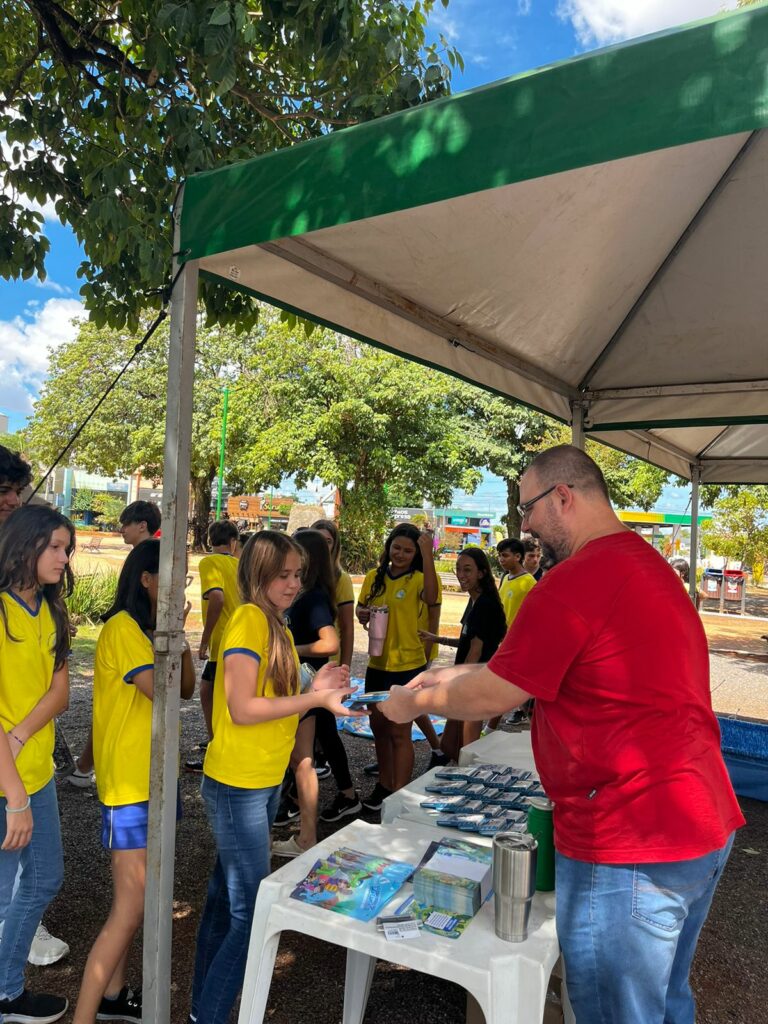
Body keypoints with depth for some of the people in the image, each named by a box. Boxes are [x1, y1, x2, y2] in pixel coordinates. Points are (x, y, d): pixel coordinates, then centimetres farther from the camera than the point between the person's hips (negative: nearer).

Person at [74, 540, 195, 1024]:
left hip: (152, 777, 9)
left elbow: (186, 687, 7)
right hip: (128, 783, -9)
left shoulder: (151, 629, 10)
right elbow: (160, 691, -27)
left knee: (138, 897, 19)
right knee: (131, 908, -6)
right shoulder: (122, 628, -18)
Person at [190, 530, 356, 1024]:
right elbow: (243, 710, -21)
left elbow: (273, 708, 10)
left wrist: (314, 691, -4)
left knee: (226, 901, 19)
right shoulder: (249, 619, -17)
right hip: (238, 784, -9)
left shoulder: (278, 628, 9)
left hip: (265, 782, 9)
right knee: (251, 914, -2)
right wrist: (317, 698, -19)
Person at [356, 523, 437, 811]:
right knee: (378, 725, 19)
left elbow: (431, 597, -33)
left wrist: (427, 553, -37)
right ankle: (385, 785, 37)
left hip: (407, 665, -6)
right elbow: (361, 609, 10)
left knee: (399, 732, 1)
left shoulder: (417, 579, -11)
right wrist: (363, 613, -13)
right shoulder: (374, 577, 4)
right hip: (377, 663, 6)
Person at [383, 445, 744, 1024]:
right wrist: (458, 676, 16)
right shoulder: (648, 563, 10)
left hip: (629, 847, -9)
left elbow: (494, 697, -13)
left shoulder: (576, 581, -22)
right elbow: (528, 668, 17)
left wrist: (415, 702, 4)